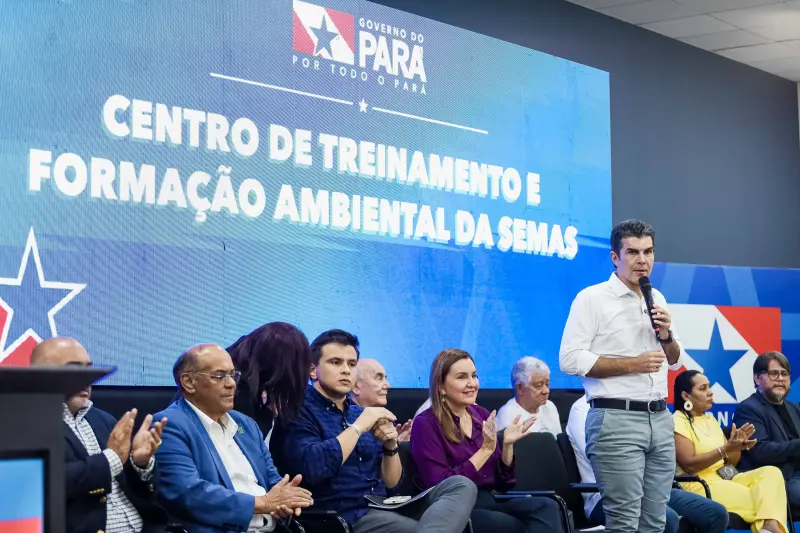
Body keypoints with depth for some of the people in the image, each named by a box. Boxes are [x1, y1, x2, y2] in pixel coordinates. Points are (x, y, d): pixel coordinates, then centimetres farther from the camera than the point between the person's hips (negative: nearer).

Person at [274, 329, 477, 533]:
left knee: (461, 485, -13)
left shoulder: (358, 413, 20)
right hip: (347, 516, -8)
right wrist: (358, 427, -16)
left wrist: (390, 446, -1)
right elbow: (312, 468, -24)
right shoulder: (300, 411, -2)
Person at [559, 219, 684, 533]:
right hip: (616, 419, -6)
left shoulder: (657, 299, 15)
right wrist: (632, 364, -15)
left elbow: (675, 361, 20)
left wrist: (666, 334, -1)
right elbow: (570, 359, -13)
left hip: (659, 419, 7)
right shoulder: (592, 298, -6)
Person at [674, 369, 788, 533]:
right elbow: (689, 465, -18)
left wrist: (738, 445, -7)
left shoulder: (710, 419, 18)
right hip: (699, 486, -8)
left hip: (725, 479, 8)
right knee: (758, 498, -23)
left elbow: (731, 462, 16)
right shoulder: (678, 423, -7)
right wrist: (726, 449, -23)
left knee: (771, 472, -16)